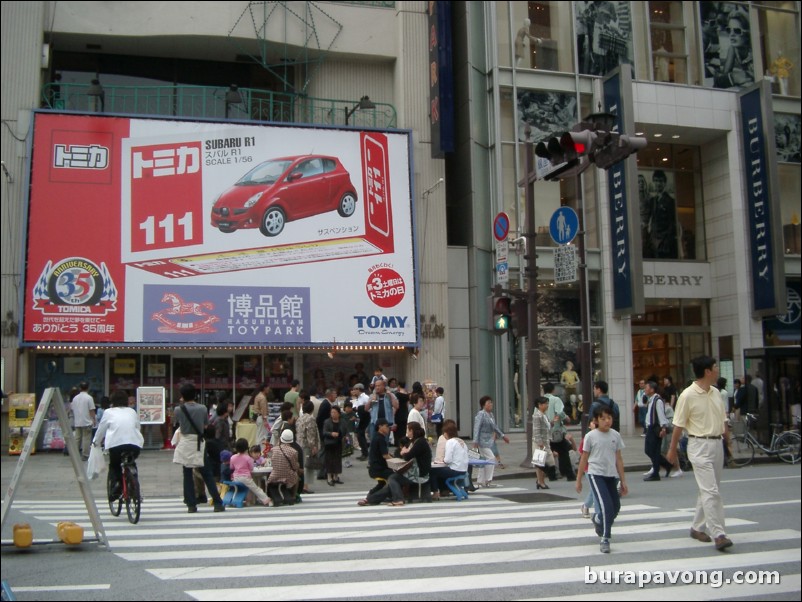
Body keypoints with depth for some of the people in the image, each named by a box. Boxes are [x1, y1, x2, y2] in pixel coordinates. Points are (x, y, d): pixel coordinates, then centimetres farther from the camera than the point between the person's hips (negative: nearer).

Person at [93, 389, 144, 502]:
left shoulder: (109, 412, 14)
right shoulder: (132, 412, 22)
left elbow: (101, 430, 21)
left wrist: (95, 442, 38)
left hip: (116, 444, -2)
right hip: (135, 444, 2)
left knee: (114, 467, 21)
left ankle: (115, 484, -3)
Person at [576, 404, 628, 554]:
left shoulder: (615, 435, 3)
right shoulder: (590, 436, -6)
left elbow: (619, 459, 7)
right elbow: (584, 459, 1)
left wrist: (623, 481, 7)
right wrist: (578, 480, 3)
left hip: (612, 475, 5)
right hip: (596, 474, -4)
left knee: (615, 507, 10)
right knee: (606, 505, -17)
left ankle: (598, 520, 41)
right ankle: (605, 539, -6)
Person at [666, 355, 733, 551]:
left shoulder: (715, 393, 9)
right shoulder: (688, 396, -12)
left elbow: (723, 419, 18)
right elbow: (678, 425, -7)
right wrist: (672, 449, -3)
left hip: (717, 444, 7)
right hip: (700, 445, -7)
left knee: (708, 491, 13)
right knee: (711, 491, -12)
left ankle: (698, 527, 25)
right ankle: (718, 534, -13)